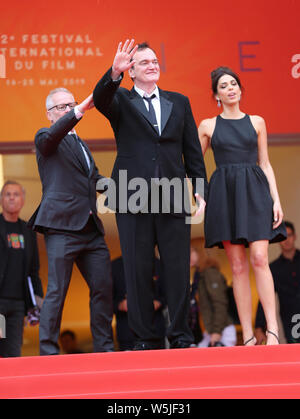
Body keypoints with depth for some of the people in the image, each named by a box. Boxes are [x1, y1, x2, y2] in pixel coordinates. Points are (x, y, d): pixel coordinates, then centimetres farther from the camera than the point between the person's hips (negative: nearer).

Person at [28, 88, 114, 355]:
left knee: (103, 288, 5)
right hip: (62, 225, -7)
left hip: (90, 228, 7)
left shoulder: (80, 145, 27)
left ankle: (104, 348, 12)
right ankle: (48, 351, -5)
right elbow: (52, 135, -19)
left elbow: (96, 179, 34)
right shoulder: (44, 138, 5)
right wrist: (81, 109, -31)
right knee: (57, 290, -9)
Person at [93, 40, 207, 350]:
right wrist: (115, 73, -34)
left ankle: (181, 336, 10)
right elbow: (100, 99, -15)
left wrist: (199, 189, 6)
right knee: (138, 271, 0)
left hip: (173, 198, 2)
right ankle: (144, 338, 6)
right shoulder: (120, 101, 9)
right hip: (133, 200, -2)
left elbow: (192, 150, 15)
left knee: (178, 270, 1)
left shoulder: (179, 102, 17)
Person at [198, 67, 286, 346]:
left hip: (255, 191, 0)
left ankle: (272, 329, -16)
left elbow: (265, 164, 11)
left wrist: (276, 199, 1)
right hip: (224, 194, 0)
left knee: (259, 259, -15)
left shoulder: (256, 122, 11)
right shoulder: (208, 126, 10)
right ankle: (248, 335, -1)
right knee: (238, 265, -2)